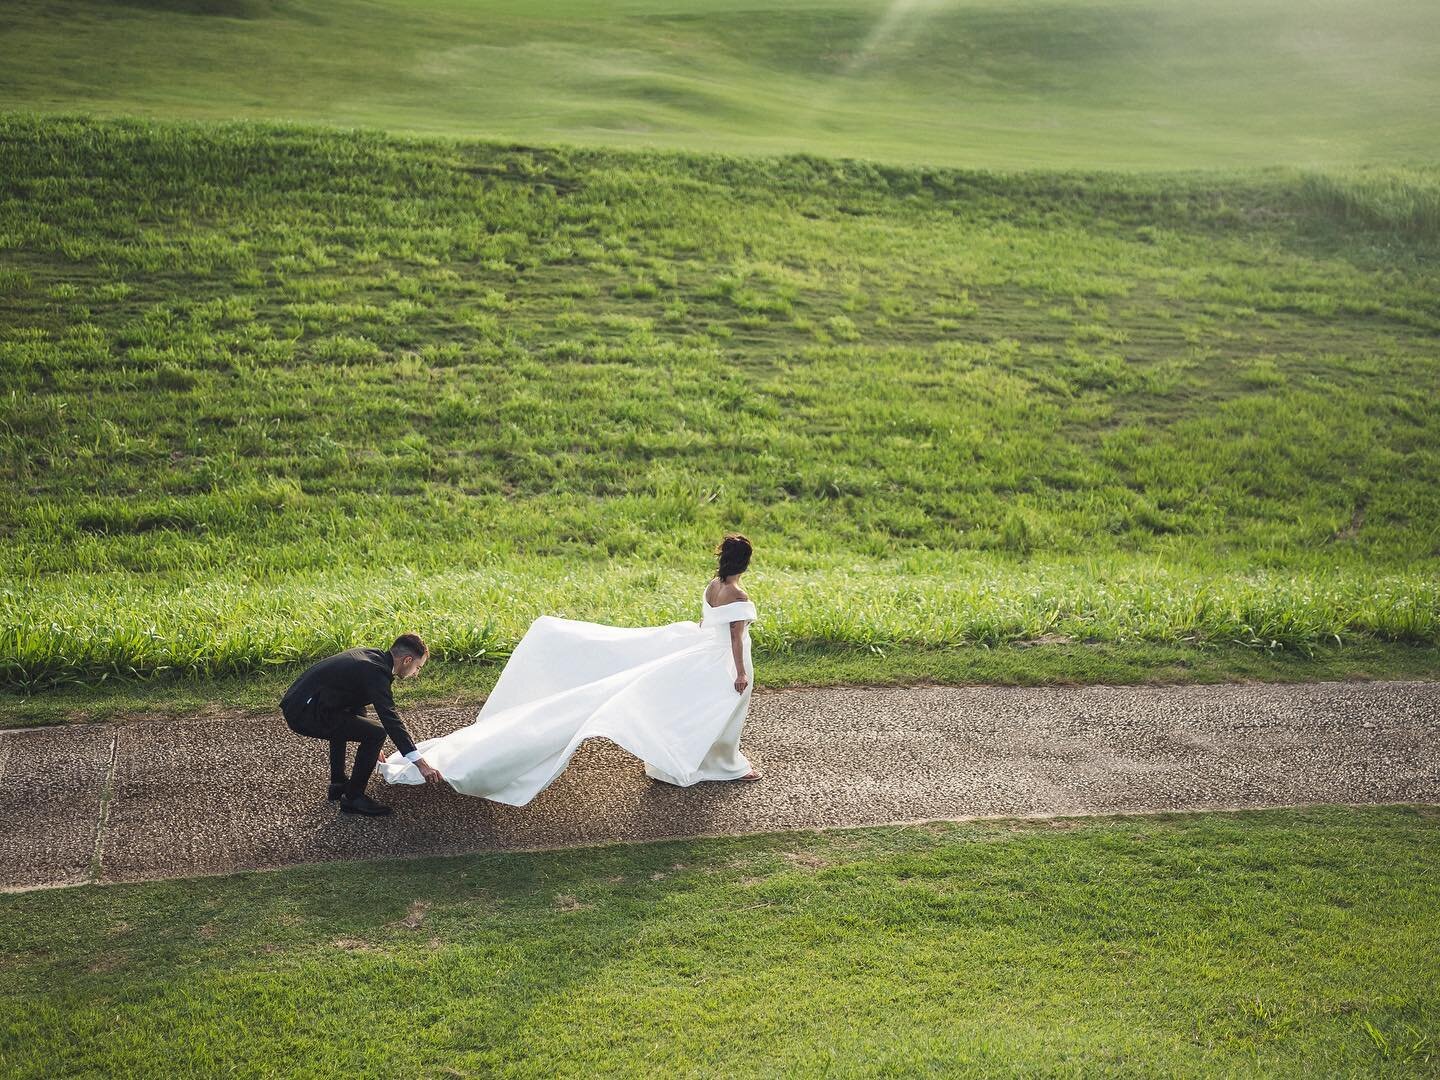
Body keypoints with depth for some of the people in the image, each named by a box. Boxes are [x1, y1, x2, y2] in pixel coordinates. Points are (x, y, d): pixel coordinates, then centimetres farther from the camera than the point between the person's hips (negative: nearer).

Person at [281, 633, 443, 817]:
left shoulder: (372, 655, 14)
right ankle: (353, 798, 0)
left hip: (296, 701, 11)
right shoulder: (376, 671, -16)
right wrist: (420, 762, -25)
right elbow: (391, 720, -23)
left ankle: (338, 784, 38)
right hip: (304, 714, -11)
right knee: (376, 733, -14)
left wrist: (372, 749, 34)